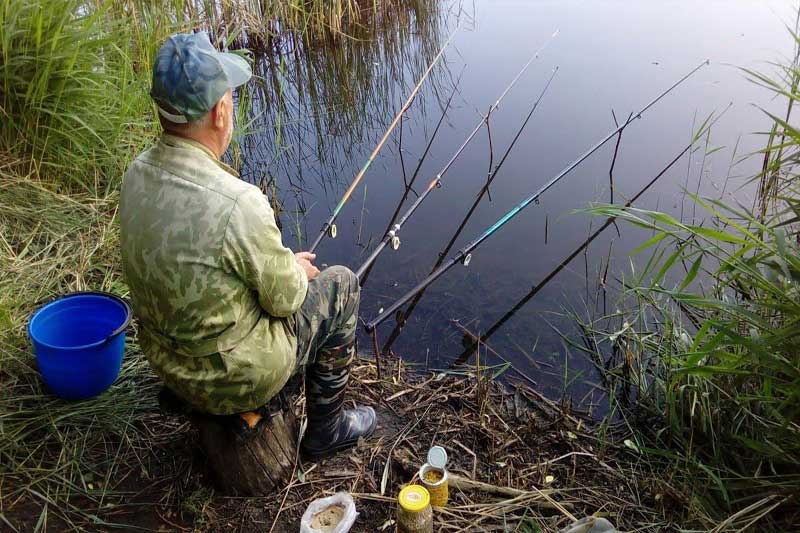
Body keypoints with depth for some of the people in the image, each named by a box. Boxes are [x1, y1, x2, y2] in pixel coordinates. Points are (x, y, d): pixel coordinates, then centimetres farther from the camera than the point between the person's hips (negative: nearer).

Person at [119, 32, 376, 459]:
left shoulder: (136, 175, -8)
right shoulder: (238, 203, -33)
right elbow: (284, 299, -18)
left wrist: (285, 264, 9)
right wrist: (297, 272, 5)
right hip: (237, 377, -7)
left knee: (282, 271, 26)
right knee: (340, 284, 10)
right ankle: (326, 429, 24)